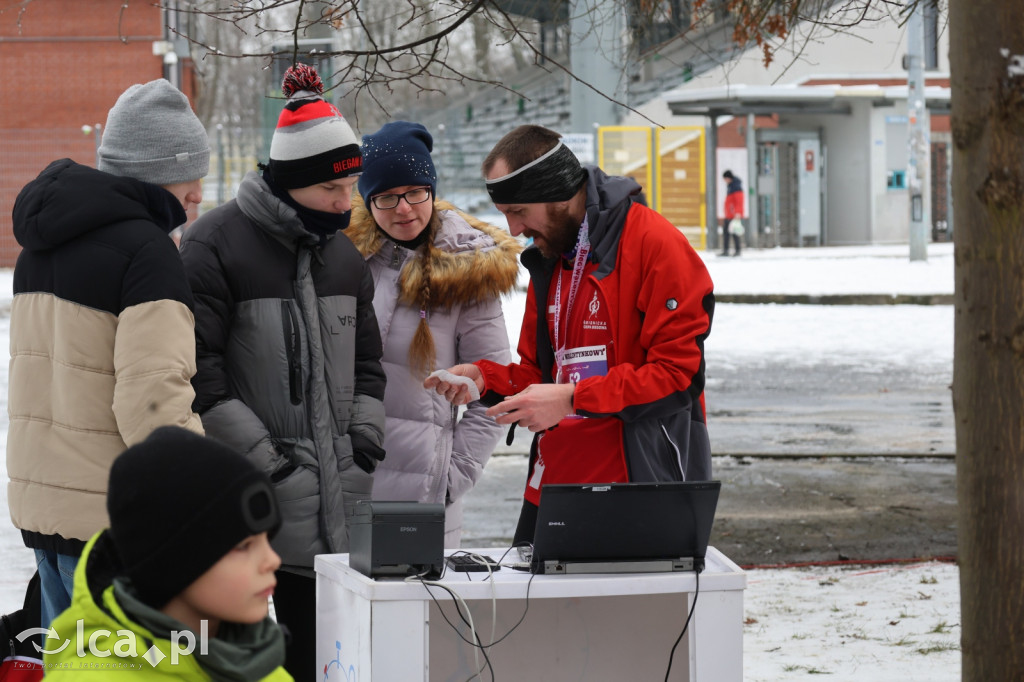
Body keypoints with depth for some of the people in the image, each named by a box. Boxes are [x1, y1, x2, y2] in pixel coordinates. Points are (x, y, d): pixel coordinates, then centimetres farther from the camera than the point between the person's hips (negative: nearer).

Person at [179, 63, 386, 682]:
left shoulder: (341, 252, 14)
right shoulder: (216, 245, -9)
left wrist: (365, 435, 8)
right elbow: (199, 373, -13)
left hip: (333, 506, 6)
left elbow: (366, 360, 23)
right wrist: (259, 454, -15)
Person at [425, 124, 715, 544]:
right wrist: (484, 378, 2)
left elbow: (677, 373, -16)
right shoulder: (547, 260, 17)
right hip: (553, 487, 7)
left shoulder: (656, 245, -10)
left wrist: (573, 398, -18)